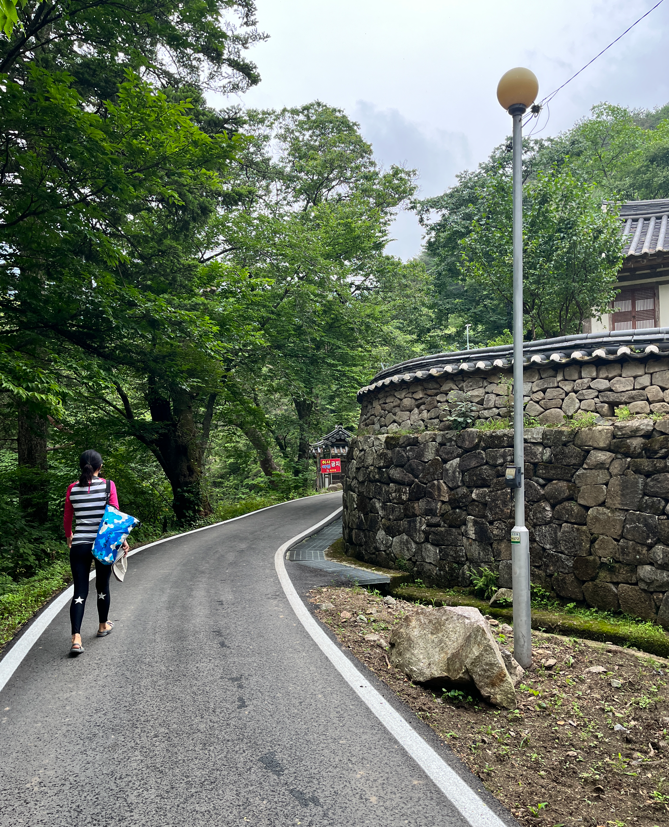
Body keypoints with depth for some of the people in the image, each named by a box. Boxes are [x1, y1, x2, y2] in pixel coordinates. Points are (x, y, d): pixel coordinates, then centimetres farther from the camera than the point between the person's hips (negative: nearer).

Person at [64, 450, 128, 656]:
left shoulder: (72, 489, 3)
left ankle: (76, 638, -11)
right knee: (102, 586, 18)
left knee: (80, 592, 2)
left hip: (79, 544, 1)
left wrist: (69, 536, 30)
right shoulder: (108, 486, -5)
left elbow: (67, 519, 12)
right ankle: (103, 626, 35)